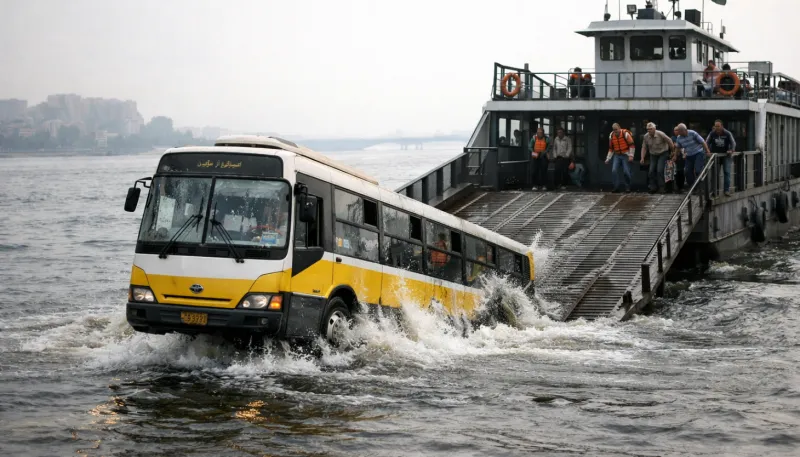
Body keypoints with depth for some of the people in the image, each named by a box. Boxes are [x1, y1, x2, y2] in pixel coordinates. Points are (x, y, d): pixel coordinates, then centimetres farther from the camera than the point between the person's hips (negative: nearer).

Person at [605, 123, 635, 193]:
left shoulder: (625, 134, -13)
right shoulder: (611, 136, 4)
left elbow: (632, 145, -10)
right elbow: (611, 148, 14)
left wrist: (631, 156, -15)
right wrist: (608, 158, 10)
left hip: (625, 155, -5)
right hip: (617, 155, 5)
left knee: (626, 172, -6)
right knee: (614, 171, -8)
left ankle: (627, 187, 11)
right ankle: (616, 187, 0)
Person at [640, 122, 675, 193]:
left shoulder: (660, 134, -20)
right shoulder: (646, 136, -7)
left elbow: (669, 141, -9)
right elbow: (644, 148, 0)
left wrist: (673, 151, -2)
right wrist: (642, 158, -9)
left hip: (662, 154, -4)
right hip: (653, 155, 5)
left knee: (659, 170, -15)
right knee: (651, 171, -3)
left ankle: (662, 188, -5)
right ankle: (653, 188, 8)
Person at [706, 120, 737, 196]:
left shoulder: (727, 134, -9)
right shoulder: (712, 134, -6)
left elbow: (733, 143, -3)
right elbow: (706, 143, -2)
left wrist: (731, 150, -19)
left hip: (726, 155, -1)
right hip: (715, 155, 1)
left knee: (726, 172, -7)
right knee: (714, 173, 0)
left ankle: (727, 190, -6)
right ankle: (714, 190, 6)